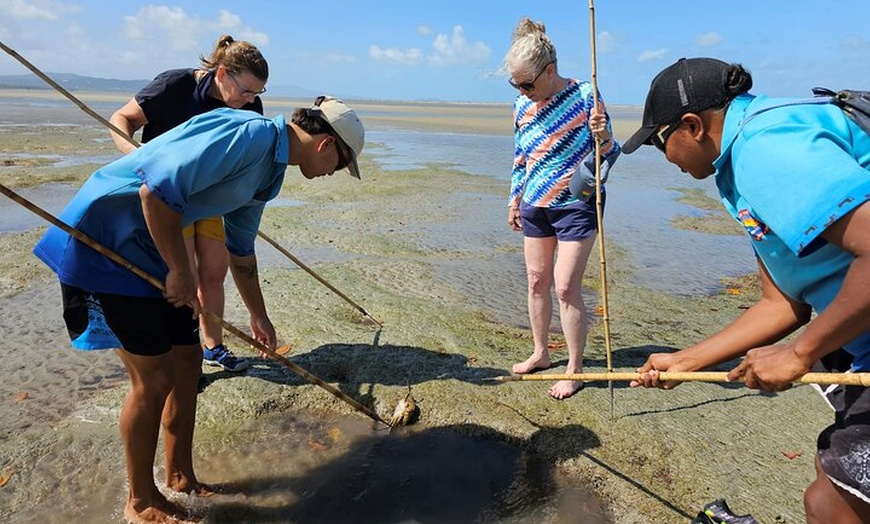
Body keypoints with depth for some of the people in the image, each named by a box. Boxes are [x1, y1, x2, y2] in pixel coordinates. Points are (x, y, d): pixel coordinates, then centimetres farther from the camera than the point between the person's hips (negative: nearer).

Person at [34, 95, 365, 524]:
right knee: (155, 377, -4)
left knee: (187, 360, 12)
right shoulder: (249, 134, -21)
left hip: (148, 249, 10)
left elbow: (241, 251, 21)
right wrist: (180, 272, -17)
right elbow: (156, 190, -28)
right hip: (101, 238, -9)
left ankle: (180, 476, 29)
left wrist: (258, 315, 30)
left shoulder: (269, 173, 10)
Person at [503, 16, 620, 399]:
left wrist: (602, 137, -32)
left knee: (565, 287, -7)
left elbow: (609, 155, -11)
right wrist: (515, 199, 17)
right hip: (535, 206, 6)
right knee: (536, 281, 12)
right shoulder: (523, 104, 3)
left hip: (576, 206, -6)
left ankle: (575, 369, 8)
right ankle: (540, 353, 29)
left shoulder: (584, 96, -14)